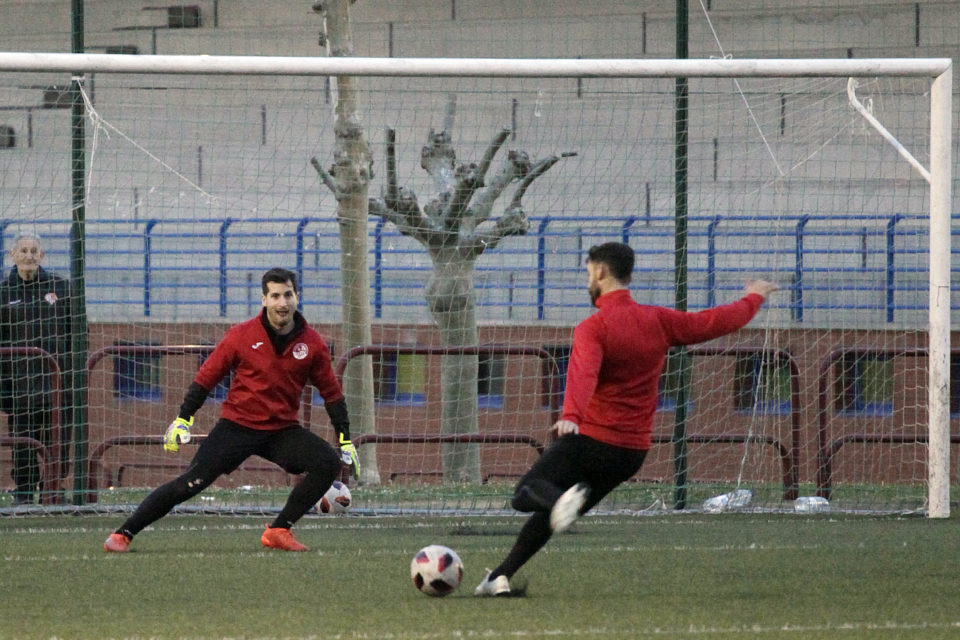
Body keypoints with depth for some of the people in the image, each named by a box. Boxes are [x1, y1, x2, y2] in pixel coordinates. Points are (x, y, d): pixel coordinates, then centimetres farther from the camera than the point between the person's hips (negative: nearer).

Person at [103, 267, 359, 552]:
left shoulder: (312, 344, -1)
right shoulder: (241, 336, -7)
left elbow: (331, 393, 9)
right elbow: (206, 377, 1)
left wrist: (345, 439, 7)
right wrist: (183, 419, -6)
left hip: (282, 429, 3)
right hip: (236, 426, -3)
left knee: (329, 463, -17)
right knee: (191, 483, -15)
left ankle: (279, 531, -4)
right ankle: (123, 534, -8)